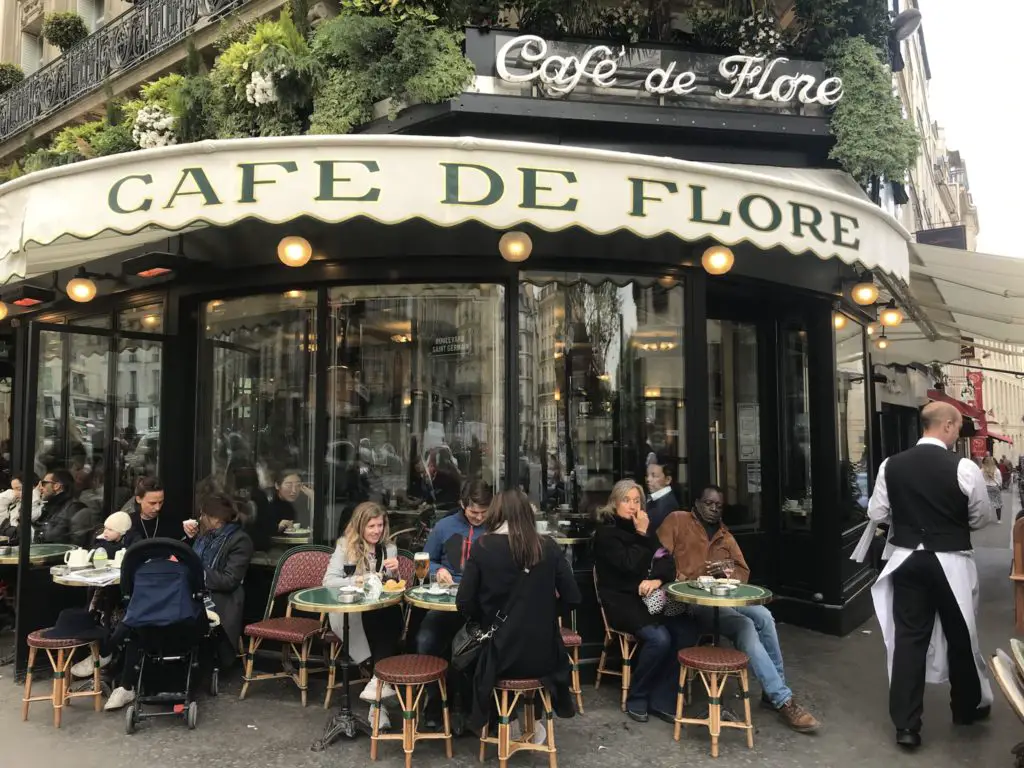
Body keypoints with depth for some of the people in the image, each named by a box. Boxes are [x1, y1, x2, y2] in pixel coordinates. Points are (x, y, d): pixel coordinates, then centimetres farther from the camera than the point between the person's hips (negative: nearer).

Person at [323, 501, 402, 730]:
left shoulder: (389, 548, 11)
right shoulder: (345, 545, 3)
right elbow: (328, 580, -7)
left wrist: (394, 573, -10)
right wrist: (359, 580, -21)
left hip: (381, 613, 2)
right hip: (348, 613, -2)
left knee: (393, 615, -33)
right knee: (371, 616, -35)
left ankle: (379, 679, -32)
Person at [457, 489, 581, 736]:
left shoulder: (483, 547, -9)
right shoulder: (548, 547, -4)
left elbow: (464, 605, -9)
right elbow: (572, 598, -1)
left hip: (500, 656, -2)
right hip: (543, 656, 3)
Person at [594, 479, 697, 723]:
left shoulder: (644, 528, 14)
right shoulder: (606, 532, -4)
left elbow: (668, 564, 7)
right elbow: (630, 566, -16)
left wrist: (657, 579, -13)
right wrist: (642, 536, -9)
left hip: (649, 599, 6)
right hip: (622, 601, -6)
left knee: (686, 631, -20)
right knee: (659, 638, -29)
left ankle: (661, 699, -10)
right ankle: (637, 698, -6)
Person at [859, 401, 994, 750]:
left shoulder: (891, 465, -5)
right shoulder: (964, 468, -14)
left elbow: (876, 514, 0)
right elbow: (982, 518, -3)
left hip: (907, 559, 2)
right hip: (950, 562, -2)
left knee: (908, 638, 7)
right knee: (960, 636, 18)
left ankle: (906, 724, 10)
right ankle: (968, 707, 40)